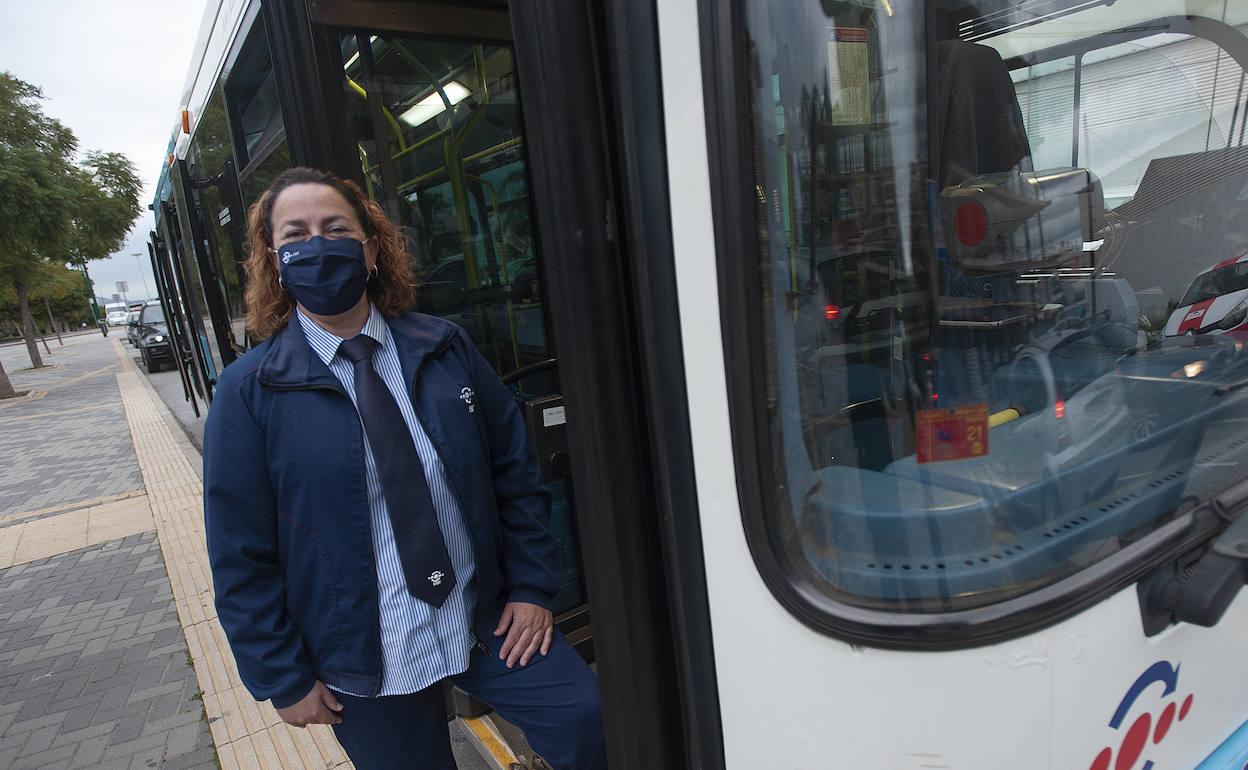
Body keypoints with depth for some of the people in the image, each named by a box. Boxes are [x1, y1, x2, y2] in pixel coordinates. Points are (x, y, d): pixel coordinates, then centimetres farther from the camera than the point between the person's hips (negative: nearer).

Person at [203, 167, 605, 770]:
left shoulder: (445, 348, -2)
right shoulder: (248, 393, -7)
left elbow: (515, 469, 3)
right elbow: (241, 556, -3)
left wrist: (531, 586, -1)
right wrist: (284, 679, -2)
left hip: (487, 624, 2)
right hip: (365, 663, -1)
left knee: (587, 720, -7)